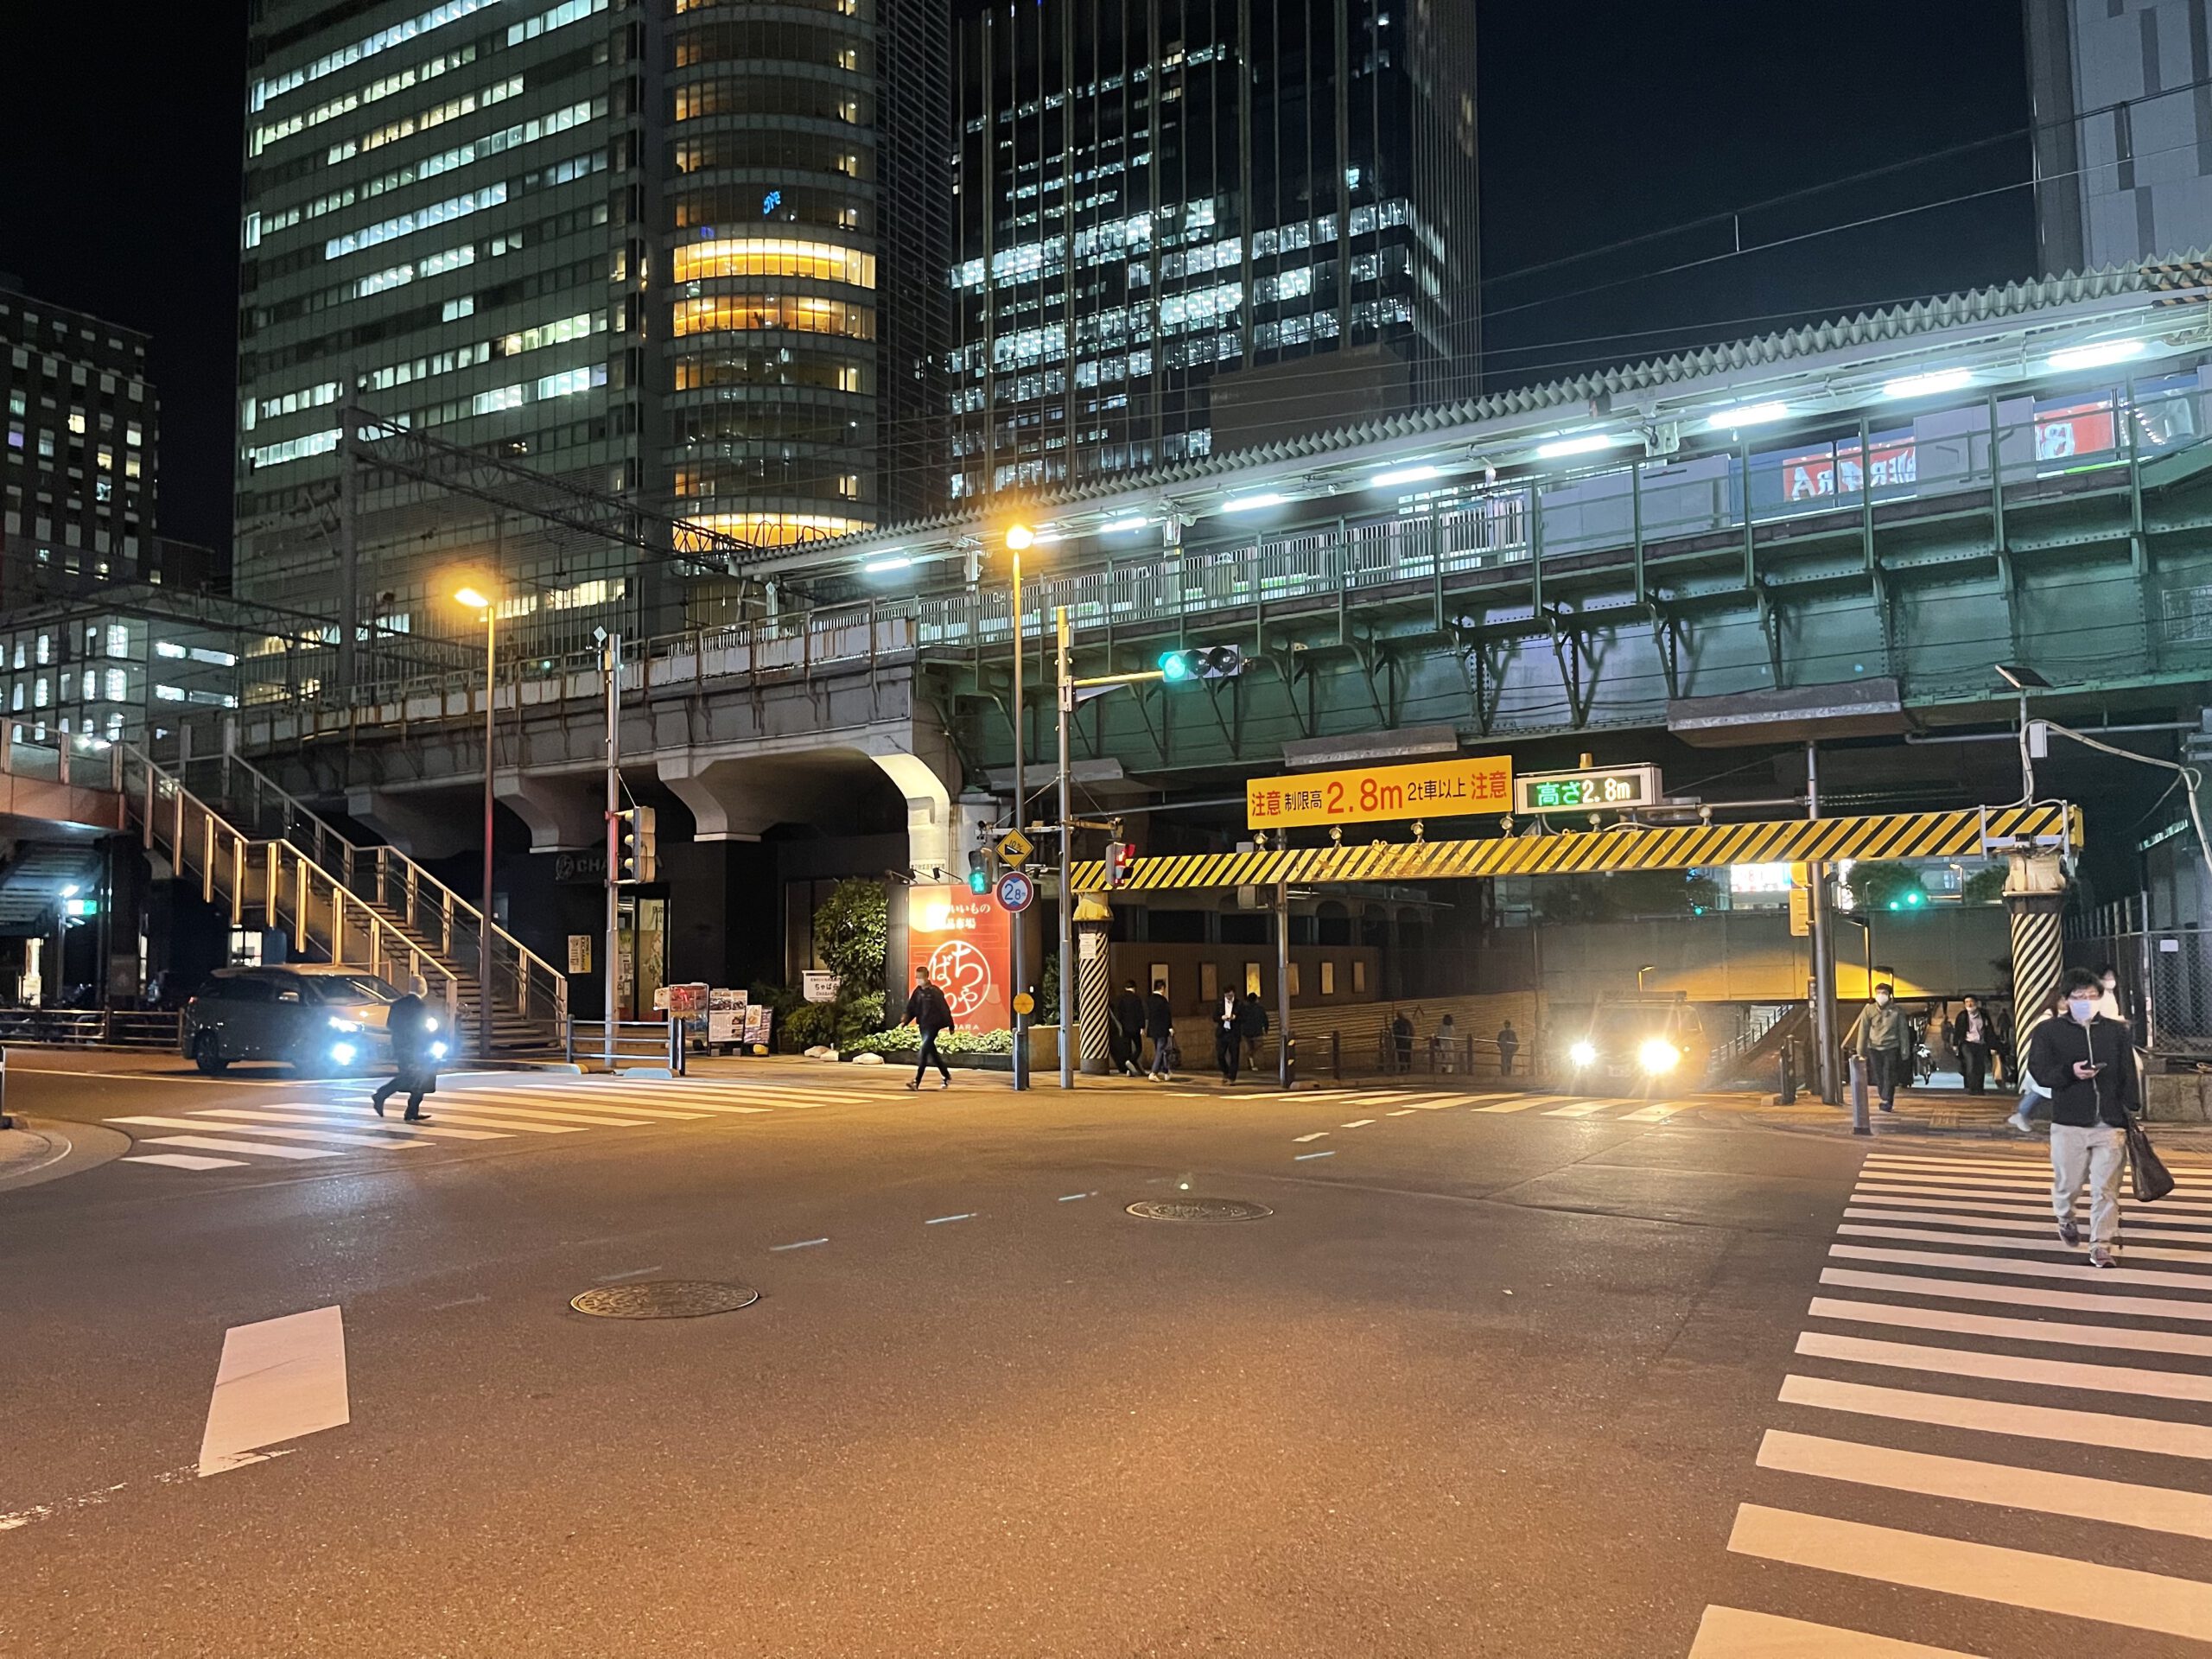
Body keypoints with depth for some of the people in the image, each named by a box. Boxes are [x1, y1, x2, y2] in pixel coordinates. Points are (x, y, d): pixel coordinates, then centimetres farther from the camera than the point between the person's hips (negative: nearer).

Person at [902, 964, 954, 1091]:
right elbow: (911, 1008, 5)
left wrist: (950, 1025, -4)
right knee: (932, 1052, 14)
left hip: (933, 1025, -7)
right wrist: (906, 1020, -13)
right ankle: (946, 1076, 29)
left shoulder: (935, 991, -10)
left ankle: (917, 1081, -19)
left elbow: (944, 1008, -7)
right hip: (922, 1025, 7)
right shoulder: (917, 991, 7)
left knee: (924, 1051, -16)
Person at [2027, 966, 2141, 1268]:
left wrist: (2133, 1113, 1)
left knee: (2106, 1189, -2)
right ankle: (2065, 1218, 39)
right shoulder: (2048, 1031, 3)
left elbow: (2129, 1076, 7)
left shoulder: (2117, 1032, 8)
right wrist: (2070, 1072, -21)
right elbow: (2038, 1069, -4)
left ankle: (2102, 1246, 5)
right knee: (2068, 1182, 8)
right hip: (2068, 1124, -1)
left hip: (2110, 1125, 1)